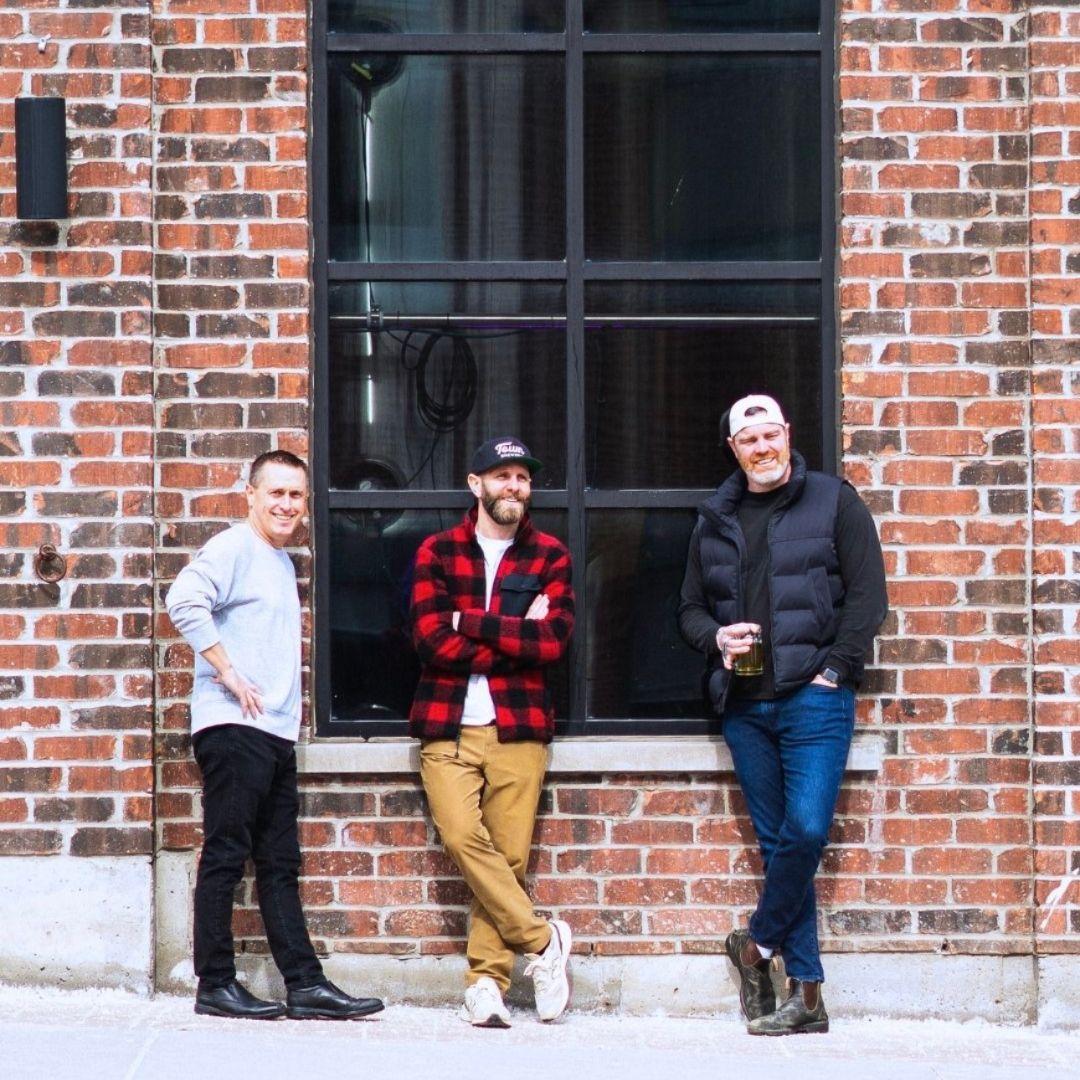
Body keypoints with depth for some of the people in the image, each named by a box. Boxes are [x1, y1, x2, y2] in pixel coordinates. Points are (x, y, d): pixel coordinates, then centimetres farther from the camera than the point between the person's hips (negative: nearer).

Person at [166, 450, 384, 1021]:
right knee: (226, 856, -5)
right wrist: (229, 673, -20)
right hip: (232, 727, -9)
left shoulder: (282, 562, 22)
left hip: (276, 733, 9)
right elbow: (184, 600, -23)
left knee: (281, 866, 8)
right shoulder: (234, 548, -6)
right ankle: (215, 985, -2)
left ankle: (305, 984, 9)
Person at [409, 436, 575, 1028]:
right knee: (463, 837, -18)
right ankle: (542, 940, -5)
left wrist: (472, 623, -7)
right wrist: (515, 637, -6)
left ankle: (485, 980, 0)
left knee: (509, 854, -5)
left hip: (519, 727, 1)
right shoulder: (437, 552, 8)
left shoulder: (550, 556, 11)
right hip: (448, 724, -1)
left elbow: (554, 639, -4)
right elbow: (431, 640, -5)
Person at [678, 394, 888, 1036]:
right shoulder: (715, 520, 15)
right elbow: (690, 606, 21)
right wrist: (714, 637, -1)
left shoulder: (833, 502, 3)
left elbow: (867, 596, -2)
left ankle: (757, 944, 6)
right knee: (777, 840, 3)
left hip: (813, 695, -4)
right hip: (744, 704, 4)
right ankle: (806, 994, 5)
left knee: (806, 830, -16)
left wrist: (833, 670, -10)